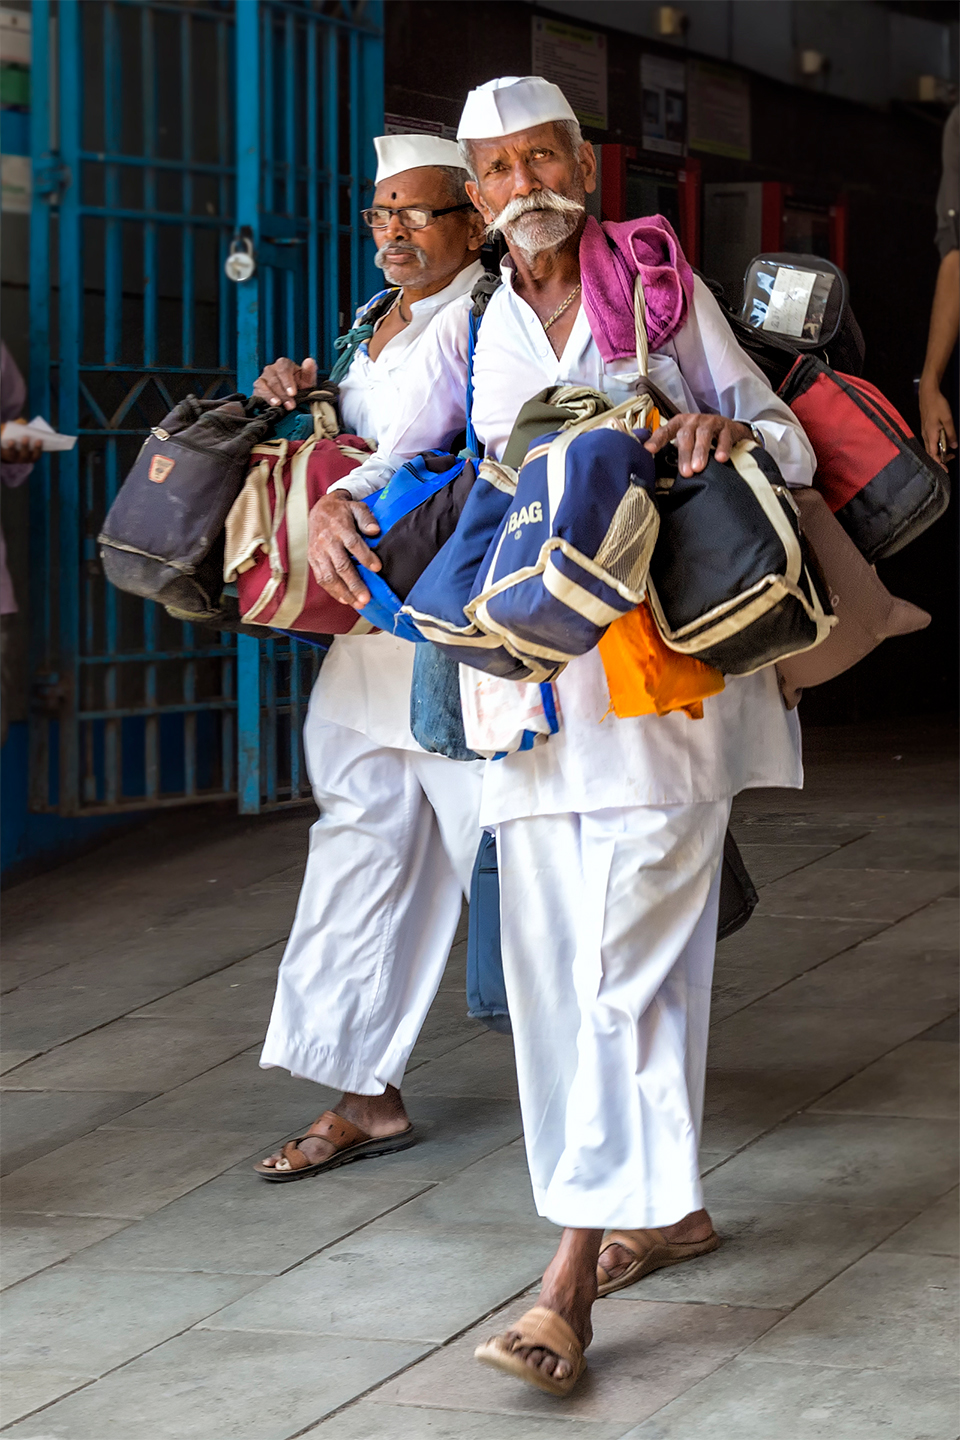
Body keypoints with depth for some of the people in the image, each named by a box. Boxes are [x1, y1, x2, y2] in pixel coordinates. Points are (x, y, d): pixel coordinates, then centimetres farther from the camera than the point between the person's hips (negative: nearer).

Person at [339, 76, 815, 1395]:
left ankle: (574, 1276, -16)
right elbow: (394, 465, 8)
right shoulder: (471, 336, 15)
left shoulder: (667, 293, 6)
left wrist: (728, 434, -17)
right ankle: (667, 1206, 22)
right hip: (533, 671, 5)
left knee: (629, 954, -12)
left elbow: (791, 444, 6)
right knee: (553, 954, 5)